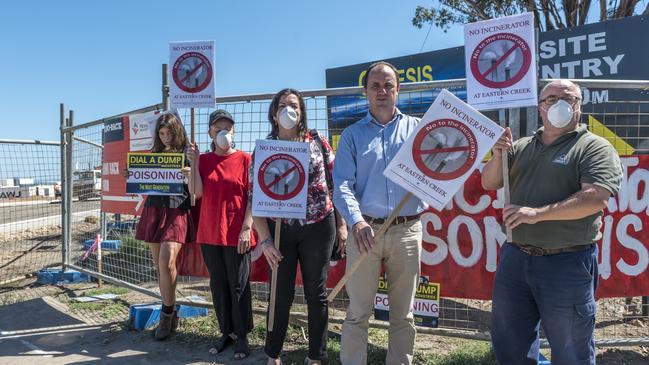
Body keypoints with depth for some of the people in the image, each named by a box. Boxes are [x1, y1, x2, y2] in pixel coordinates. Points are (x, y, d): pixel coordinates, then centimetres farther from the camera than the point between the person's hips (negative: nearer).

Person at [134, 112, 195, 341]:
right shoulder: (153, 155, 13)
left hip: (176, 213, -5)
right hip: (154, 210, 5)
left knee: (166, 262, -18)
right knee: (159, 265, 7)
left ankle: (167, 313, 1)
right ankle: (170, 314, 21)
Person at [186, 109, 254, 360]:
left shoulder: (244, 159, -2)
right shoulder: (204, 160, 8)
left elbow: (252, 197, -5)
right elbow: (198, 193, -4)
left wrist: (246, 229, -12)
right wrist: (194, 162, -9)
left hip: (237, 234, -4)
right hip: (210, 233, 4)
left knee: (238, 287, 3)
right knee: (218, 286, 12)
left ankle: (241, 336, 16)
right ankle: (226, 332, 26)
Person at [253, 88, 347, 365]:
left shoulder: (318, 143, 2)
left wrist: (341, 225, 2)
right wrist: (264, 239, -8)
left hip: (318, 227, 0)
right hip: (280, 229, 0)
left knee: (316, 293, 10)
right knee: (281, 294, 9)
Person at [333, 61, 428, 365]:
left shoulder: (417, 128, 9)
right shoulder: (352, 135, 7)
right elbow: (342, 184, -4)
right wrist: (357, 221, -22)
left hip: (407, 231, 1)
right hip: (365, 231, -1)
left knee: (402, 314, 12)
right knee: (358, 312, 6)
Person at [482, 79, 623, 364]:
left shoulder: (595, 148, -5)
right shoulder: (521, 148, 12)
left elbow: (595, 199, -20)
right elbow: (488, 183, 12)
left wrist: (538, 213, -25)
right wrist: (498, 157, -7)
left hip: (567, 263, -5)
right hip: (515, 257, 5)